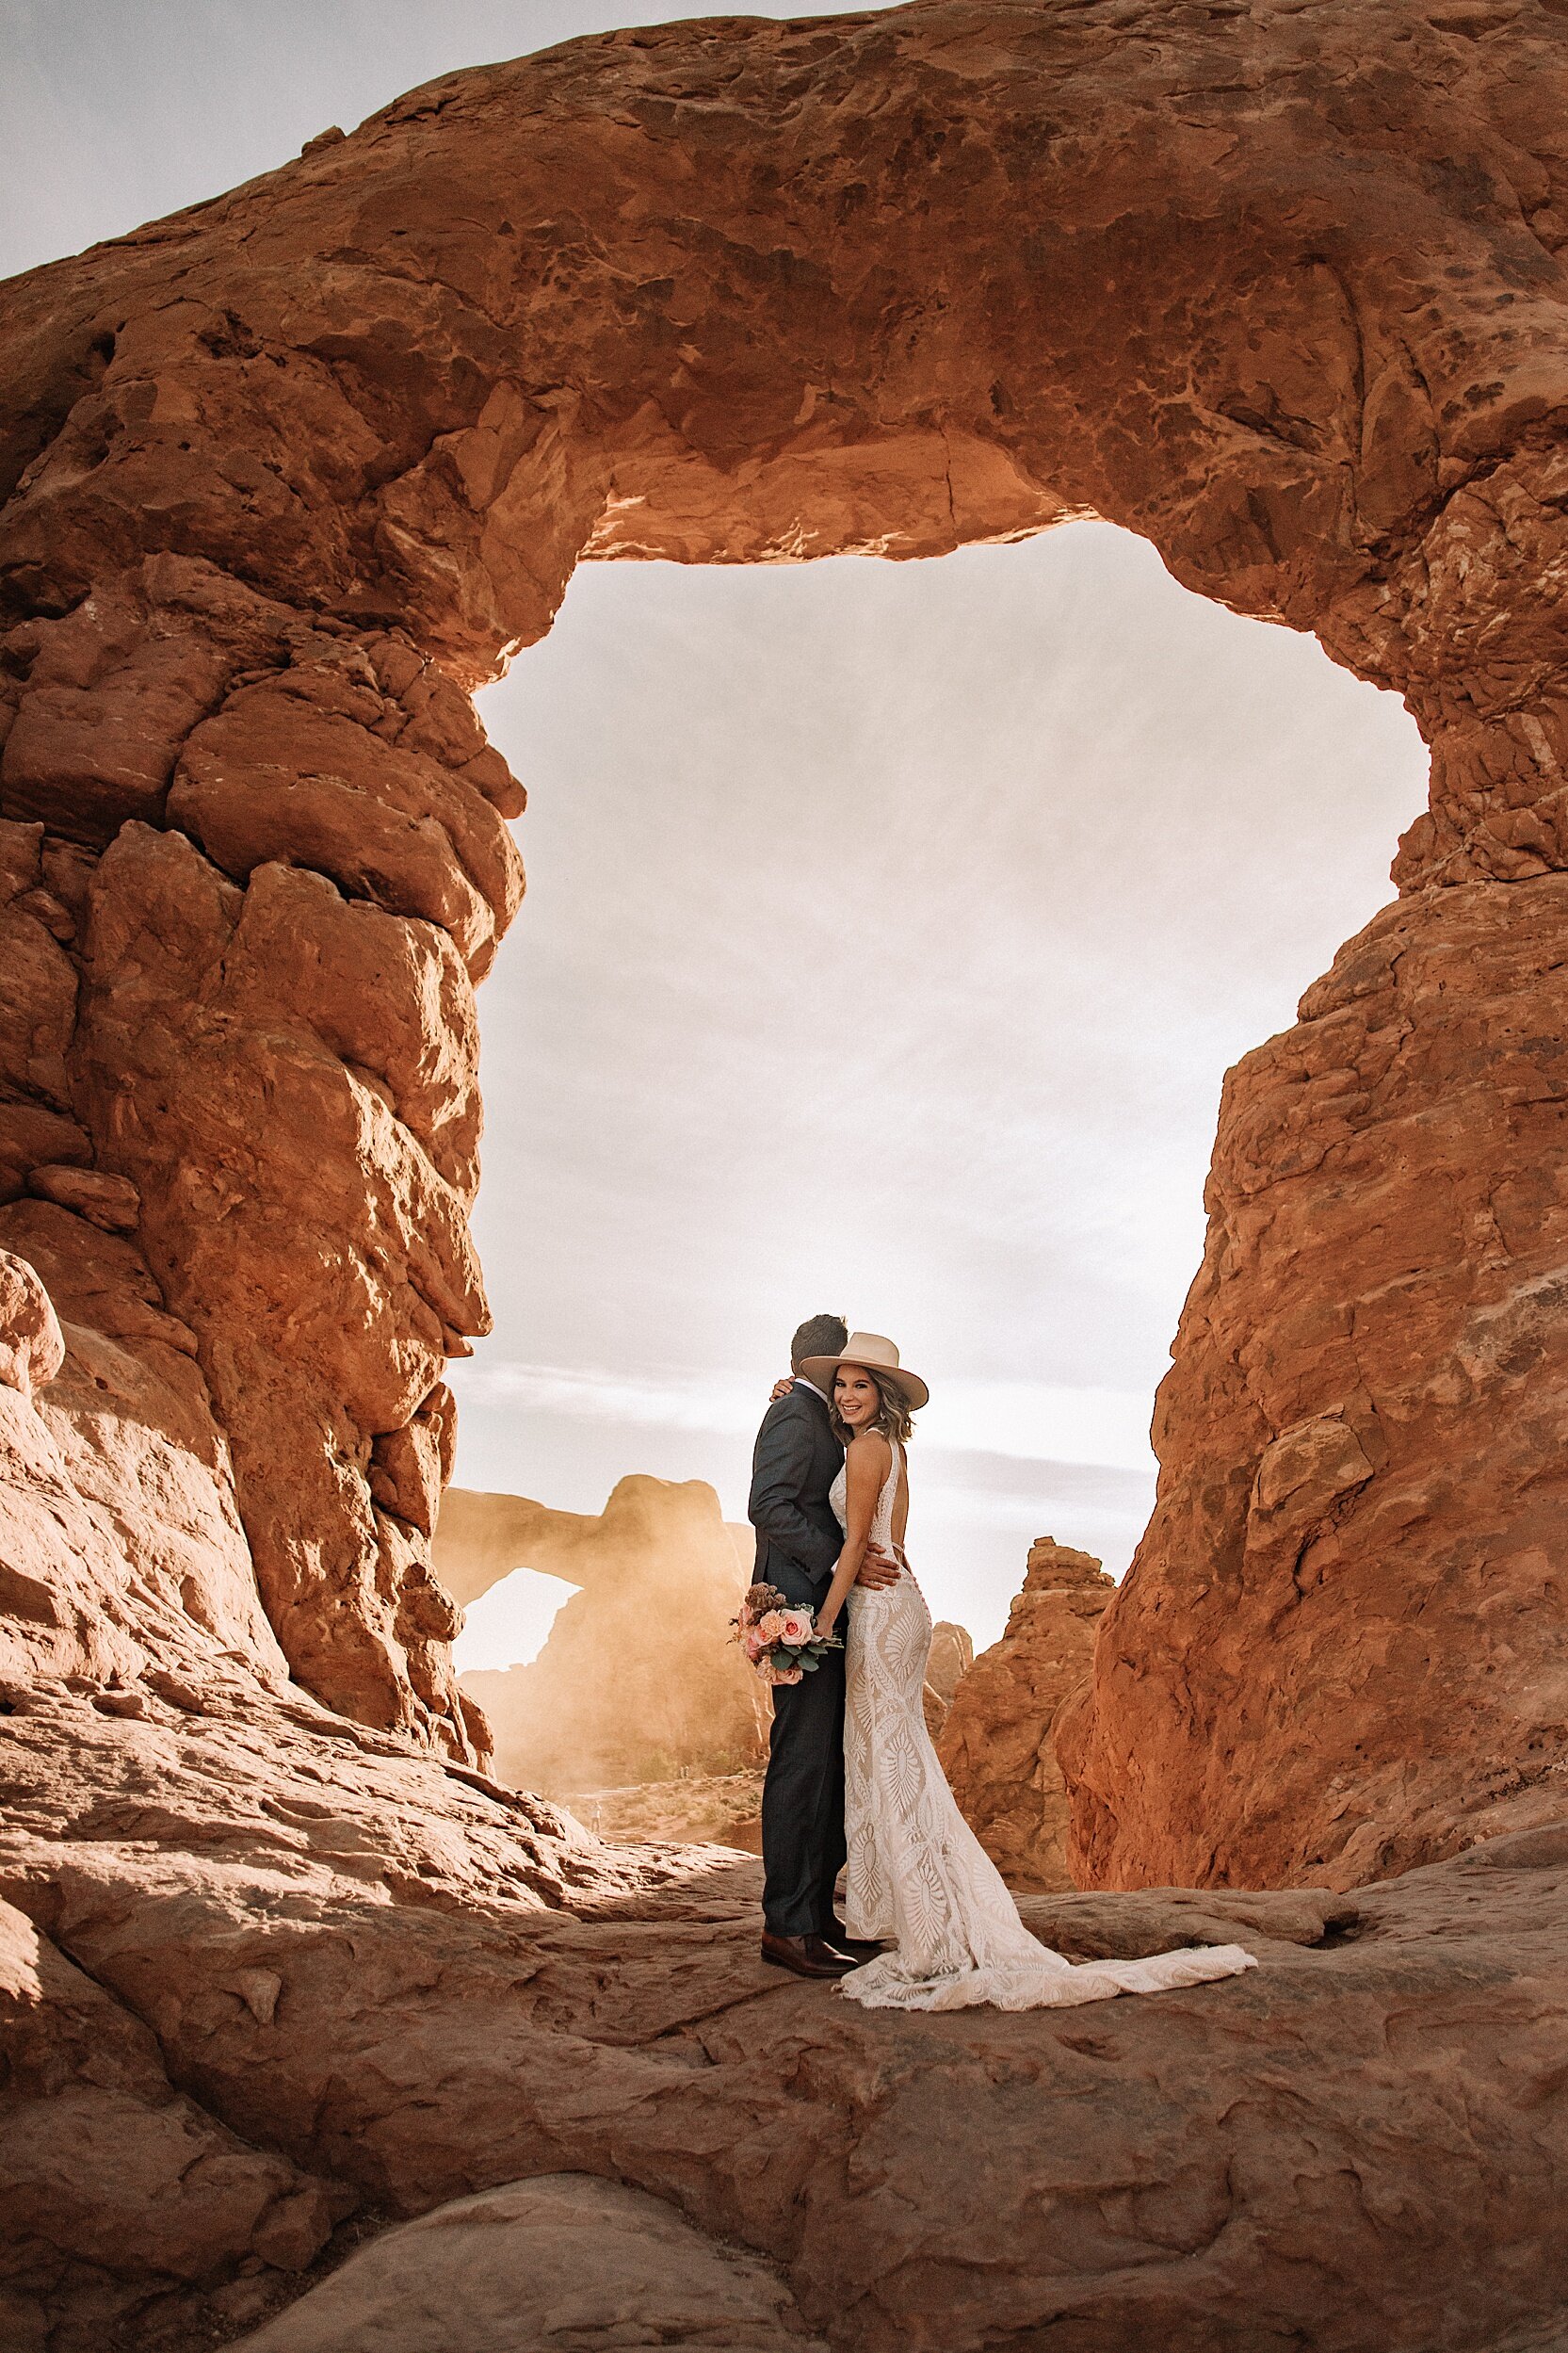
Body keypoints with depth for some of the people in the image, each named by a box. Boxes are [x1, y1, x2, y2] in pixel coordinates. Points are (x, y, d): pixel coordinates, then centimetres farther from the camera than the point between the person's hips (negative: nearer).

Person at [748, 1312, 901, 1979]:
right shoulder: (794, 1414, -8)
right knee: (803, 1763, -8)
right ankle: (787, 1926, -3)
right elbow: (769, 1505, -19)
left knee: (831, 1766, 11)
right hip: (803, 1608, -10)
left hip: (828, 1611, 10)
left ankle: (818, 1913, 18)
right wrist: (841, 1559, -21)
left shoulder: (817, 1418, 21)